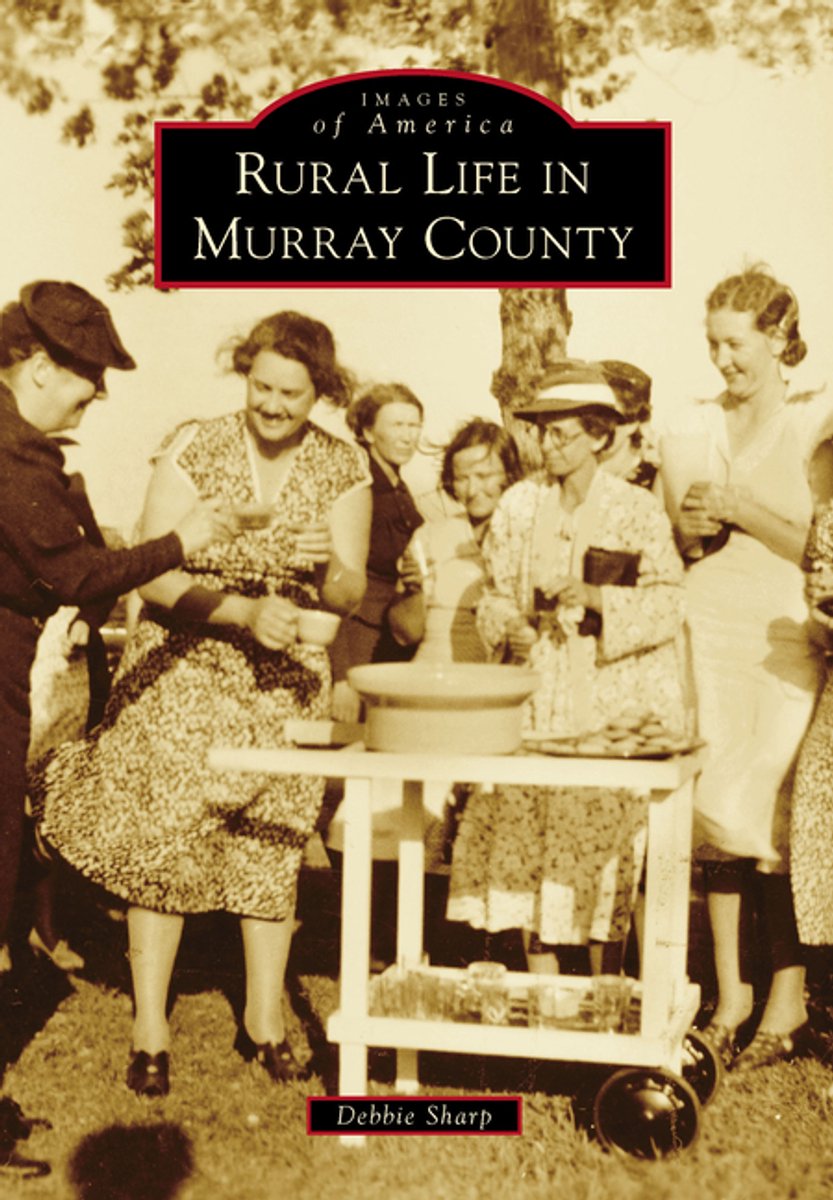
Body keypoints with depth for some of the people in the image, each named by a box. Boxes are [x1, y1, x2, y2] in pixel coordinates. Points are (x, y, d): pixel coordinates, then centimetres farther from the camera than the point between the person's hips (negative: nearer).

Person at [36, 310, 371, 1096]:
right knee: (162, 843, 0)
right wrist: (245, 613, -24)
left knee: (272, 848, 8)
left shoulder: (342, 468, 0)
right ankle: (149, 1026, 16)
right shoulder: (192, 449, -6)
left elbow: (349, 595, -1)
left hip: (287, 681, 2)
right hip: (182, 673, -1)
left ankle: (264, 1015, 26)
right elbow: (155, 577, -11)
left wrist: (326, 567, -24)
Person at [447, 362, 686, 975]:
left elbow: (669, 603, -5)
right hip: (536, 699, 3)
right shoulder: (519, 504, 8)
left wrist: (598, 598, -20)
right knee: (525, 838, 1)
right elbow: (497, 592, 13)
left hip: (613, 702, -3)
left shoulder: (639, 510, -1)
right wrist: (509, 625, -8)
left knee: (605, 850, -1)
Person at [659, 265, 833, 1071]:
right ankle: (731, 990, 17)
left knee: (767, 817, -4)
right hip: (708, 634, 4)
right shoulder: (691, 430, 12)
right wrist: (689, 529, -2)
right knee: (713, 816, 4)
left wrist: (742, 512, -13)